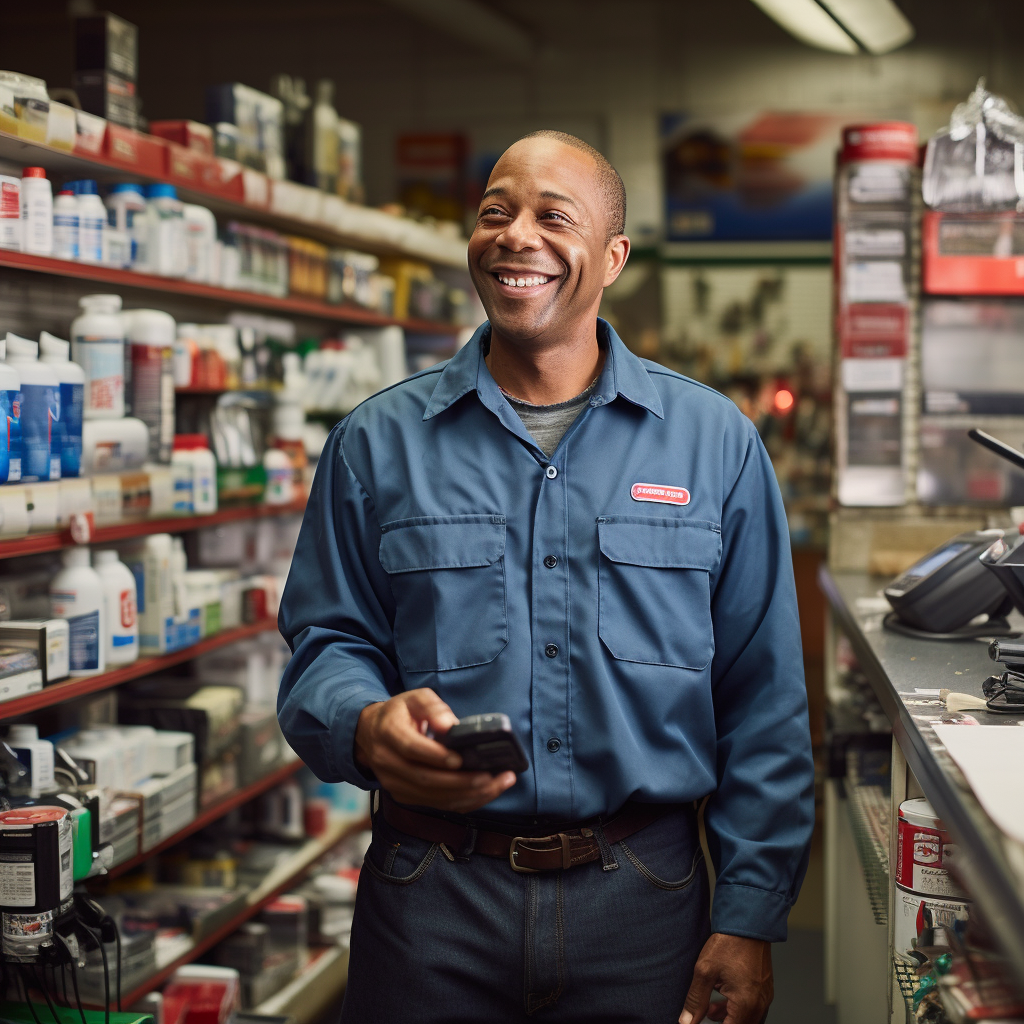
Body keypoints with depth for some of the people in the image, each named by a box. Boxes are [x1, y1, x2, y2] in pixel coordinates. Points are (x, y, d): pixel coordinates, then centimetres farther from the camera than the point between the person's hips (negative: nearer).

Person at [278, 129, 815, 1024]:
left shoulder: (715, 441, 3)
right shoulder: (377, 443, 4)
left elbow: (763, 705, 3)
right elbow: (325, 646, 4)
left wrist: (749, 919, -2)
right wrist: (369, 728, -20)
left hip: (642, 899, 0)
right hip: (432, 896, 0)